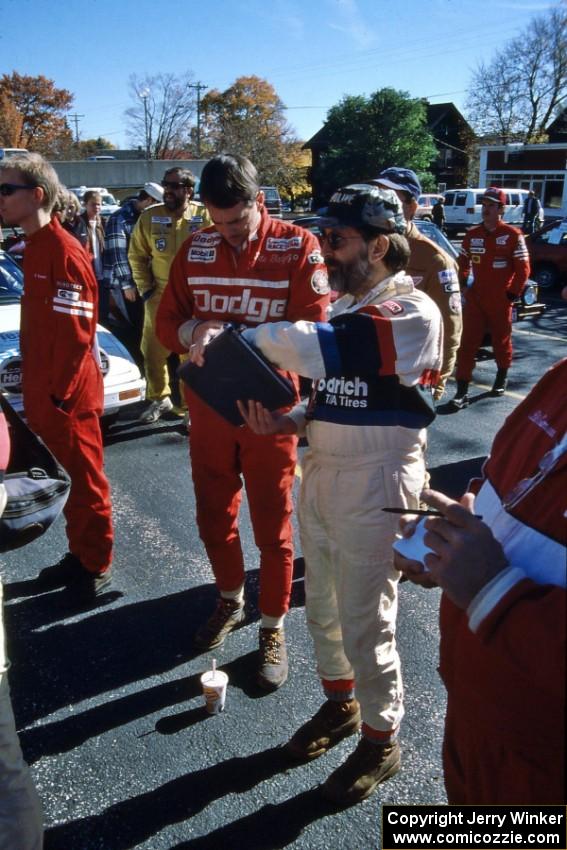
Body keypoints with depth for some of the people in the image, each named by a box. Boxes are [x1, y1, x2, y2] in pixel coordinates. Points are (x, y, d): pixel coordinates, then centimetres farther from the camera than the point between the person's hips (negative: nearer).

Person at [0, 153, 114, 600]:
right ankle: (78, 555, 33)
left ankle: (97, 567, 21)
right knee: (63, 478, 18)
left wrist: (58, 394, -18)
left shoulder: (64, 252, -17)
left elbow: (75, 333, -21)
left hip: (66, 395, -9)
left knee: (84, 480, 5)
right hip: (42, 392, 9)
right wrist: (37, 389, 15)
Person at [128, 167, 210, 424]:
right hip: (159, 296, 3)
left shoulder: (204, 217, -6)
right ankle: (160, 398, 31)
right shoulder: (149, 217, 1)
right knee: (152, 351, 10)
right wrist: (145, 288, 3)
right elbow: (137, 255, 9)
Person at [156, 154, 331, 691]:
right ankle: (230, 602, 44)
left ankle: (273, 628, 29)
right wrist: (194, 332, -20)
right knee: (213, 518, 18)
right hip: (208, 410, 4)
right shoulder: (195, 249, 2)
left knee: (272, 526, 9)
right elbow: (166, 323, 3)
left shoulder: (298, 247, -9)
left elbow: (311, 330, -15)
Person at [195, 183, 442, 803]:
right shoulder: (345, 307, 11)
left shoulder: (412, 313, -16)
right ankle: (340, 704, 43)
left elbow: (326, 350, -31)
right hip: (320, 475, 8)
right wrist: (290, 422, -3)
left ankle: (380, 739, 30)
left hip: (375, 489, -7)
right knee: (321, 607, 19)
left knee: (365, 624, 5)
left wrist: (240, 338, -25)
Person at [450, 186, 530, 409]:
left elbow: (523, 268, -5)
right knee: (467, 344, -5)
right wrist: (464, 285, 9)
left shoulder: (513, 235, -8)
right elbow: (463, 263, 18)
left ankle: (502, 378, 39)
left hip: (501, 301, -2)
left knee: (502, 341, 14)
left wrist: (512, 294, -6)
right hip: (475, 299, 3)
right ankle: (462, 391, -5)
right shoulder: (472, 235, 3)